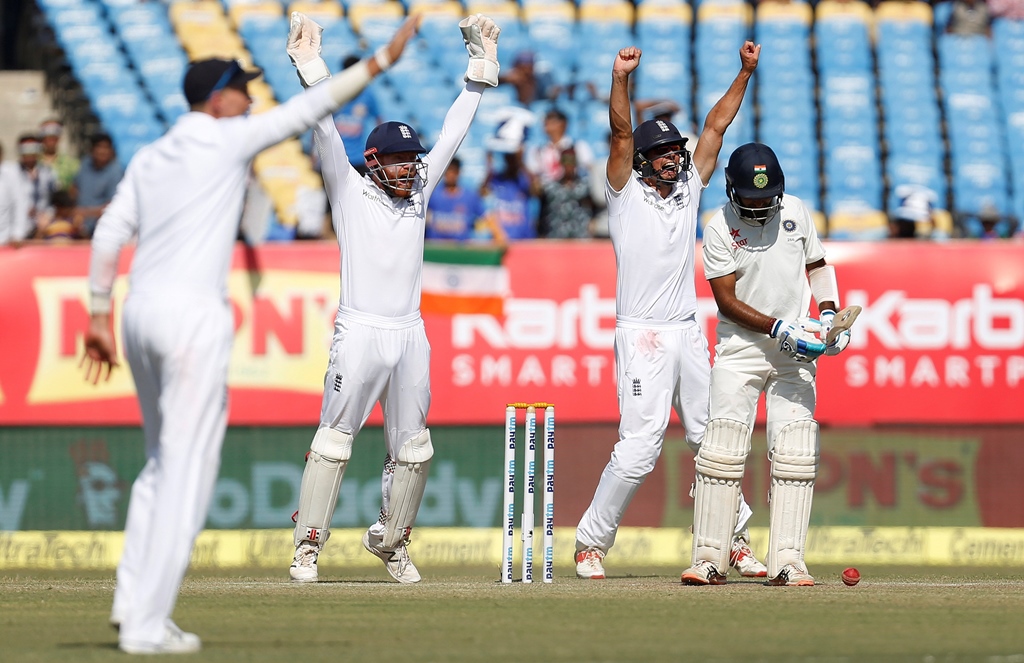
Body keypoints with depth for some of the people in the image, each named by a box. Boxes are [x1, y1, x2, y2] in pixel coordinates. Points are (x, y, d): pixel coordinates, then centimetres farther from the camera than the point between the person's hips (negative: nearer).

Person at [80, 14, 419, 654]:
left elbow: (109, 234, 10)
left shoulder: (149, 158, 16)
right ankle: (145, 625, -6)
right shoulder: (228, 138, -2)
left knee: (165, 463, 21)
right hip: (193, 314, -8)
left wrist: (100, 318, 12)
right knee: (187, 471, -4)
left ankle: (134, 601, 15)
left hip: (141, 312, 8)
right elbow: (313, 107, -2)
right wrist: (384, 59, 3)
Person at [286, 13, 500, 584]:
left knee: (413, 450, 6)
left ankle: (390, 541, 22)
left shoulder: (419, 191, 15)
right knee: (334, 441, -6)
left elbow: (454, 133, 15)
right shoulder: (350, 191, 3)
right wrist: (312, 71, -17)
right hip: (359, 334, -5)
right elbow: (325, 134, -7)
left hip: (410, 336, 5)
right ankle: (309, 548, -3)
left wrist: (481, 66, 11)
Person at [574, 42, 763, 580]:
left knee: (711, 439, 8)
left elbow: (716, 124, 13)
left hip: (688, 334, 6)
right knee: (639, 446, -11)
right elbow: (622, 133, -14)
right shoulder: (626, 193, 0)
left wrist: (746, 72, 8)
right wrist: (620, 78, -27)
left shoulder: (688, 188, 13)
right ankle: (591, 543, -2)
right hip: (642, 336, -6)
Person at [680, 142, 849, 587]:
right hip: (740, 348, -2)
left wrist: (828, 313, -1)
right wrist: (780, 329, -21)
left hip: (795, 351, 3)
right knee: (722, 449, -9)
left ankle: (786, 562, -6)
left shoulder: (796, 212, 2)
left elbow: (818, 265, 16)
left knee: (793, 454, -6)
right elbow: (726, 300, -11)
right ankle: (710, 560, -3)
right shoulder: (720, 229, -9)